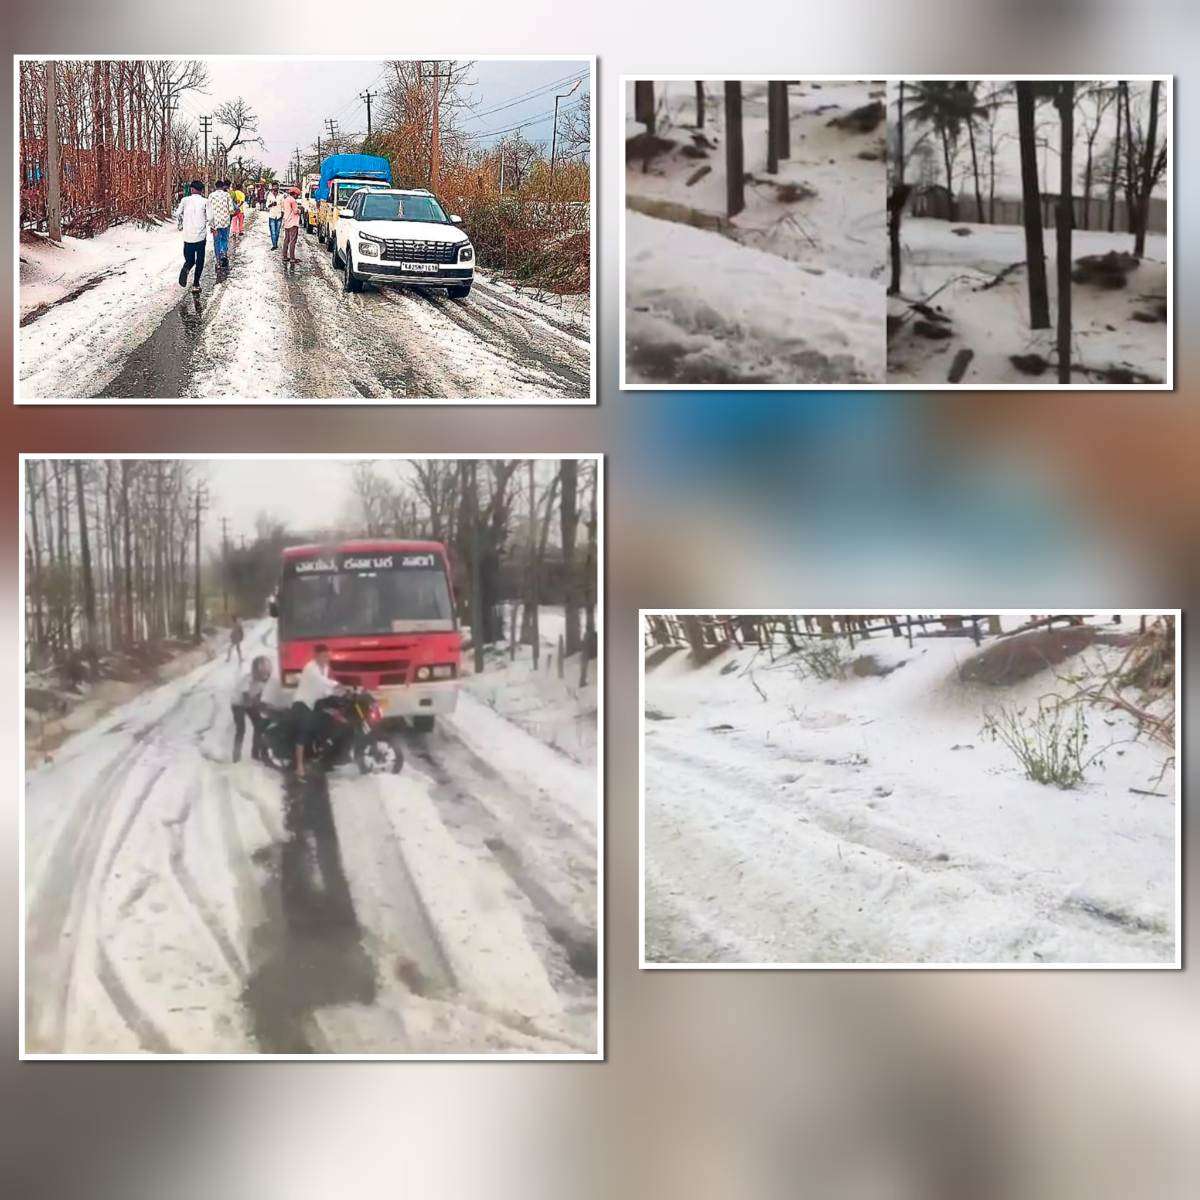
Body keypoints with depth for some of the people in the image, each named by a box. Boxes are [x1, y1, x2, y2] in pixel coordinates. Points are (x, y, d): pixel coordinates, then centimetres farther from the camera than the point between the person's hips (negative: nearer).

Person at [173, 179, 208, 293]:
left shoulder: (185, 200, 1)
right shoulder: (205, 202, -3)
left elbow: (177, 214, -1)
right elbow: (209, 218, -6)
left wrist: (180, 225, 19)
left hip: (188, 236, 1)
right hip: (201, 236, -1)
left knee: (189, 260, 12)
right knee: (200, 261, 11)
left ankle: (186, 268, -22)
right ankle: (196, 284, 4)